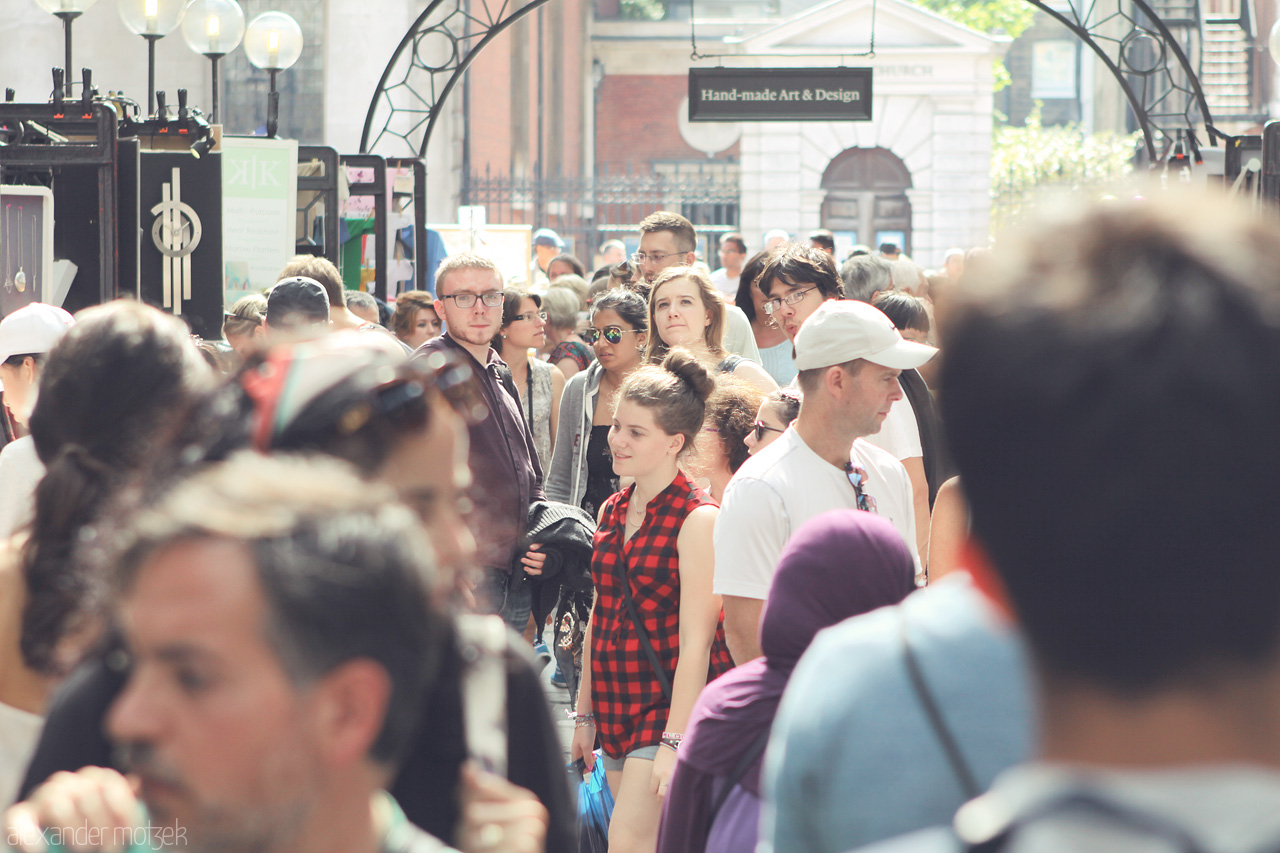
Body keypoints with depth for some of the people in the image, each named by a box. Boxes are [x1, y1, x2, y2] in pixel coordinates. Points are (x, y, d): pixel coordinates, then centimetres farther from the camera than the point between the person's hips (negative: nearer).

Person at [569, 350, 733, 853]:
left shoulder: (697, 520, -12)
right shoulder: (612, 513, 11)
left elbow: (696, 642, -16)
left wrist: (675, 743, -20)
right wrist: (584, 714, 17)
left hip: (672, 707, -7)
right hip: (619, 712, 7)